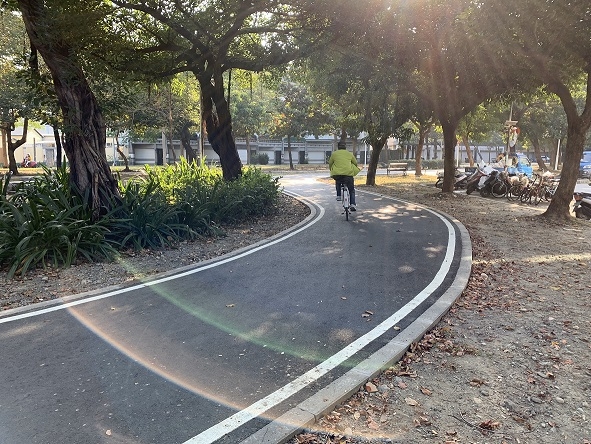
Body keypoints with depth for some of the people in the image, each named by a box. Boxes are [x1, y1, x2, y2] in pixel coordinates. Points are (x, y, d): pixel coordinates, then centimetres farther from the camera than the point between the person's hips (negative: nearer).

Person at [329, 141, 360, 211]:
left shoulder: (334, 154, 12)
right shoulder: (349, 154, 15)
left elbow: (330, 164, 19)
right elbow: (355, 163, 26)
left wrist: (332, 171, 37)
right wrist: (354, 170, 45)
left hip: (337, 174, 0)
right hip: (348, 174, 0)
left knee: (337, 182, 36)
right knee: (352, 190, 14)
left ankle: (338, 195, 27)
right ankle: (353, 204, 1)